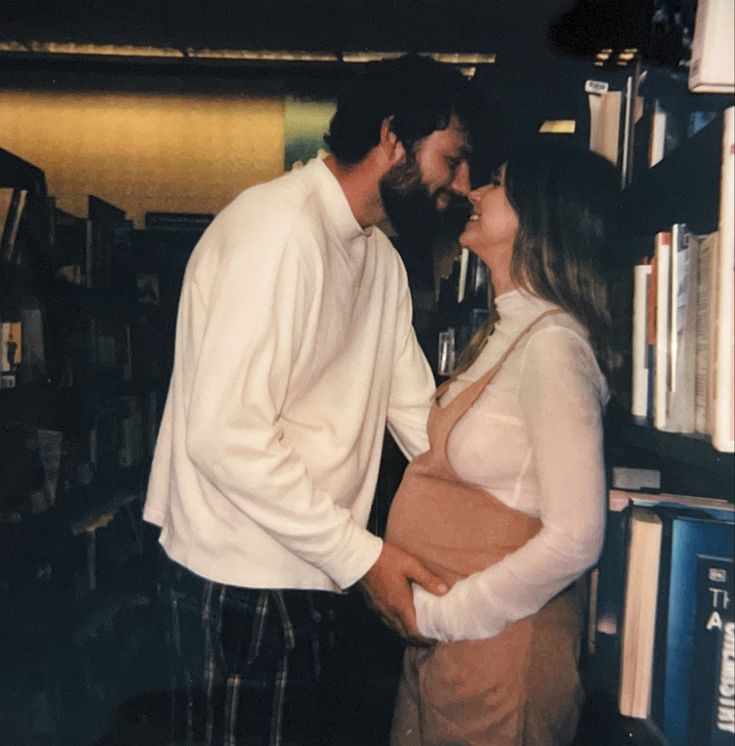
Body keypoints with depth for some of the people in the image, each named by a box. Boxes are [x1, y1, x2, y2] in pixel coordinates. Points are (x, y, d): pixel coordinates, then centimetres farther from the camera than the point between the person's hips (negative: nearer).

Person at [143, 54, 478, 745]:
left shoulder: (381, 258, 9)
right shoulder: (278, 228, -21)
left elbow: (415, 410, 8)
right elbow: (226, 436, -27)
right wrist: (360, 555, -21)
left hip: (310, 570, 9)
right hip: (242, 583, -9)